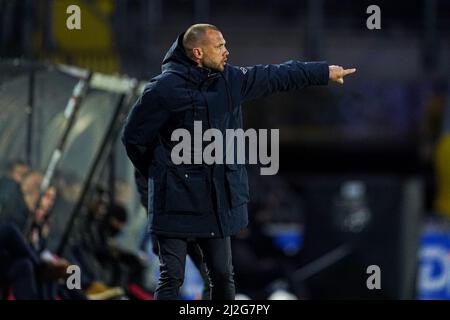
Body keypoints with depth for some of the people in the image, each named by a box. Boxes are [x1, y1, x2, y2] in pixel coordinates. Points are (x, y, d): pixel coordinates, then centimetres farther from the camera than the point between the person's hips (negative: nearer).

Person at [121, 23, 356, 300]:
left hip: (219, 199, 6)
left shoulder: (230, 80, 5)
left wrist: (324, 72, 26)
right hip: (177, 199, -6)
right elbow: (134, 137, -4)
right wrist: (159, 175, 4)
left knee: (223, 276, 10)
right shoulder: (164, 88, -13)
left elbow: (275, 77, 19)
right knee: (172, 278, -5)